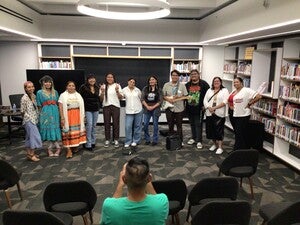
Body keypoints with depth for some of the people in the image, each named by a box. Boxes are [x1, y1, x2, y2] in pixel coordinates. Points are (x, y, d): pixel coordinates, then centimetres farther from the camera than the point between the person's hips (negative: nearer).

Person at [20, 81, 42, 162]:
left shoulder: (34, 96, 7)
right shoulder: (24, 98, -15)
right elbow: (23, 111, -11)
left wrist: (37, 117, 11)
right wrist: (30, 117, -8)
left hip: (34, 120, 7)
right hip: (29, 120, -7)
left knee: (29, 137, 13)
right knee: (34, 136, -8)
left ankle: (29, 153, 21)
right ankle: (31, 155, 0)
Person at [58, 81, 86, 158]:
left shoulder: (78, 95, 12)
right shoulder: (63, 95, 3)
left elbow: (82, 107, 10)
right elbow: (60, 108, -3)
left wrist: (83, 116, 4)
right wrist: (62, 118, -11)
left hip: (77, 116, 3)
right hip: (67, 116, -3)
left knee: (77, 131, 6)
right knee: (68, 132, -7)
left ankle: (75, 146, 23)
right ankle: (69, 150, -5)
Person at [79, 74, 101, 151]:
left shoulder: (97, 88, 11)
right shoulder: (83, 87, -5)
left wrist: (99, 106, 11)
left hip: (96, 109, 5)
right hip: (88, 109, -5)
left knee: (94, 125, 10)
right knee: (89, 124, -10)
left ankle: (93, 142, 21)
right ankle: (88, 144, -4)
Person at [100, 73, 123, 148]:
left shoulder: (117, 85, 4)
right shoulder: (103, 86, 8)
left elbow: (121, 97, 2)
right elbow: (101, 99, 7)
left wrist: (117, 91, -14)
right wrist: (102, 92, -9)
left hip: (115, 106, -1)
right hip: (106, 106, 1)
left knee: (116, 123, 1)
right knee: (107, 123, 4)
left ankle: (116, 140, 10)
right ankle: (107, 140, 13)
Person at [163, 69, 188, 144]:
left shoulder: (182, 85, 2)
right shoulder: (166, 85, 6)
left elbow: (185, 96, 1)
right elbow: (163, 95, 5)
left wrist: (178, 97, -15)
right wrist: (168, 99, -14)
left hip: (179, 108, -1)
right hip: (169, 108, 1)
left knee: (179, 125, 7)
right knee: (170, 125, 9)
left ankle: (180, 141, 19)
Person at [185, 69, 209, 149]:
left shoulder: (204, 84, -5)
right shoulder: (187, 85, 7)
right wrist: (185, 105, 8)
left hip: (199, 109, -4)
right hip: (189, 108, 5)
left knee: (198, 125, -1)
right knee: (192, 124, 15)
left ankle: (199, 141, 5)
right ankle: (193, 138, 29)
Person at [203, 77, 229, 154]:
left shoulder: (224, 90, 2)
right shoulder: (209, 90, 16)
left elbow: (225, 102, -10)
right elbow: (205, 100, 7)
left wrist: (215, 107, -17)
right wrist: (209, 108, -11)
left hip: (219, 114, -4)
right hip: (209, 113, 5)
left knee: (219, 130, -5)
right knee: (210, 129, 8)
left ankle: (220, 147, 2)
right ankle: (215, 144, 26)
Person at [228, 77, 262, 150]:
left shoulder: (246, 90, -11)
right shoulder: (233, 91, 13)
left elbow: (258, 96, -20)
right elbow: (229, 100, 28)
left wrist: (249, 104, -14)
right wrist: (230, 106, 8)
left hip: (242, 116, -8)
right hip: (232, 115, 8)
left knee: (240, 135, -3)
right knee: (236, 133, 15)